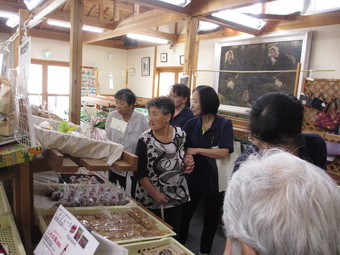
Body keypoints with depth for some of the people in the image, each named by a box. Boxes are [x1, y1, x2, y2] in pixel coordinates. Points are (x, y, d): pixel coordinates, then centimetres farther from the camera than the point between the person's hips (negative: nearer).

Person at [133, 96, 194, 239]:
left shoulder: (180, 135, -5)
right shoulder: (145, 140, -15)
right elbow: (139, 173, -11)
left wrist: (187, 165, -5)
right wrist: (155, 194, -13)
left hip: (177, 196, 3)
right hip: (150, 199, -3)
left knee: (173, 233, 15)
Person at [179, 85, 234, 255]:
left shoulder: (224, 124, -13)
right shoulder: (191, 124, -3)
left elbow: (224, 152, -23)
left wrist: (197, 150, -21)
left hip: (214, 180, -2)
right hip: (193, 177, 2)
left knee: (212, 217, 18)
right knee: (185, 213, 17)